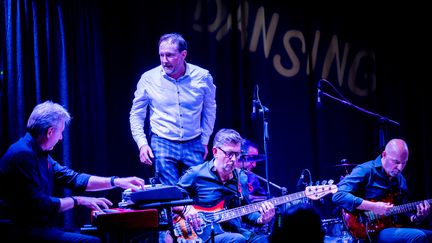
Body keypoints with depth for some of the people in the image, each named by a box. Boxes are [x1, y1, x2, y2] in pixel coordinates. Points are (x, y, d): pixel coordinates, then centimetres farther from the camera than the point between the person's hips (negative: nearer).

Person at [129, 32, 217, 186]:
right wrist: (142, 144, -5)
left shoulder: (202, 77, -4)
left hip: (194, 145, 1)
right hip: (162, 144, -1)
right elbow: (136, 114, 4)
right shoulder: (149, 78, -6)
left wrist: (205, 141, 10)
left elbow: (209, 110, 12)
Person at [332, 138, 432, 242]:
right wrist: (374, 207, -23)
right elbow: (338, 196, -20)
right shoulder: (366, 171, -9)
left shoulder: (400, 180, 15)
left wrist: (416, 218, -3)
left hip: (394, 228, 8)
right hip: (371, 230, -8)